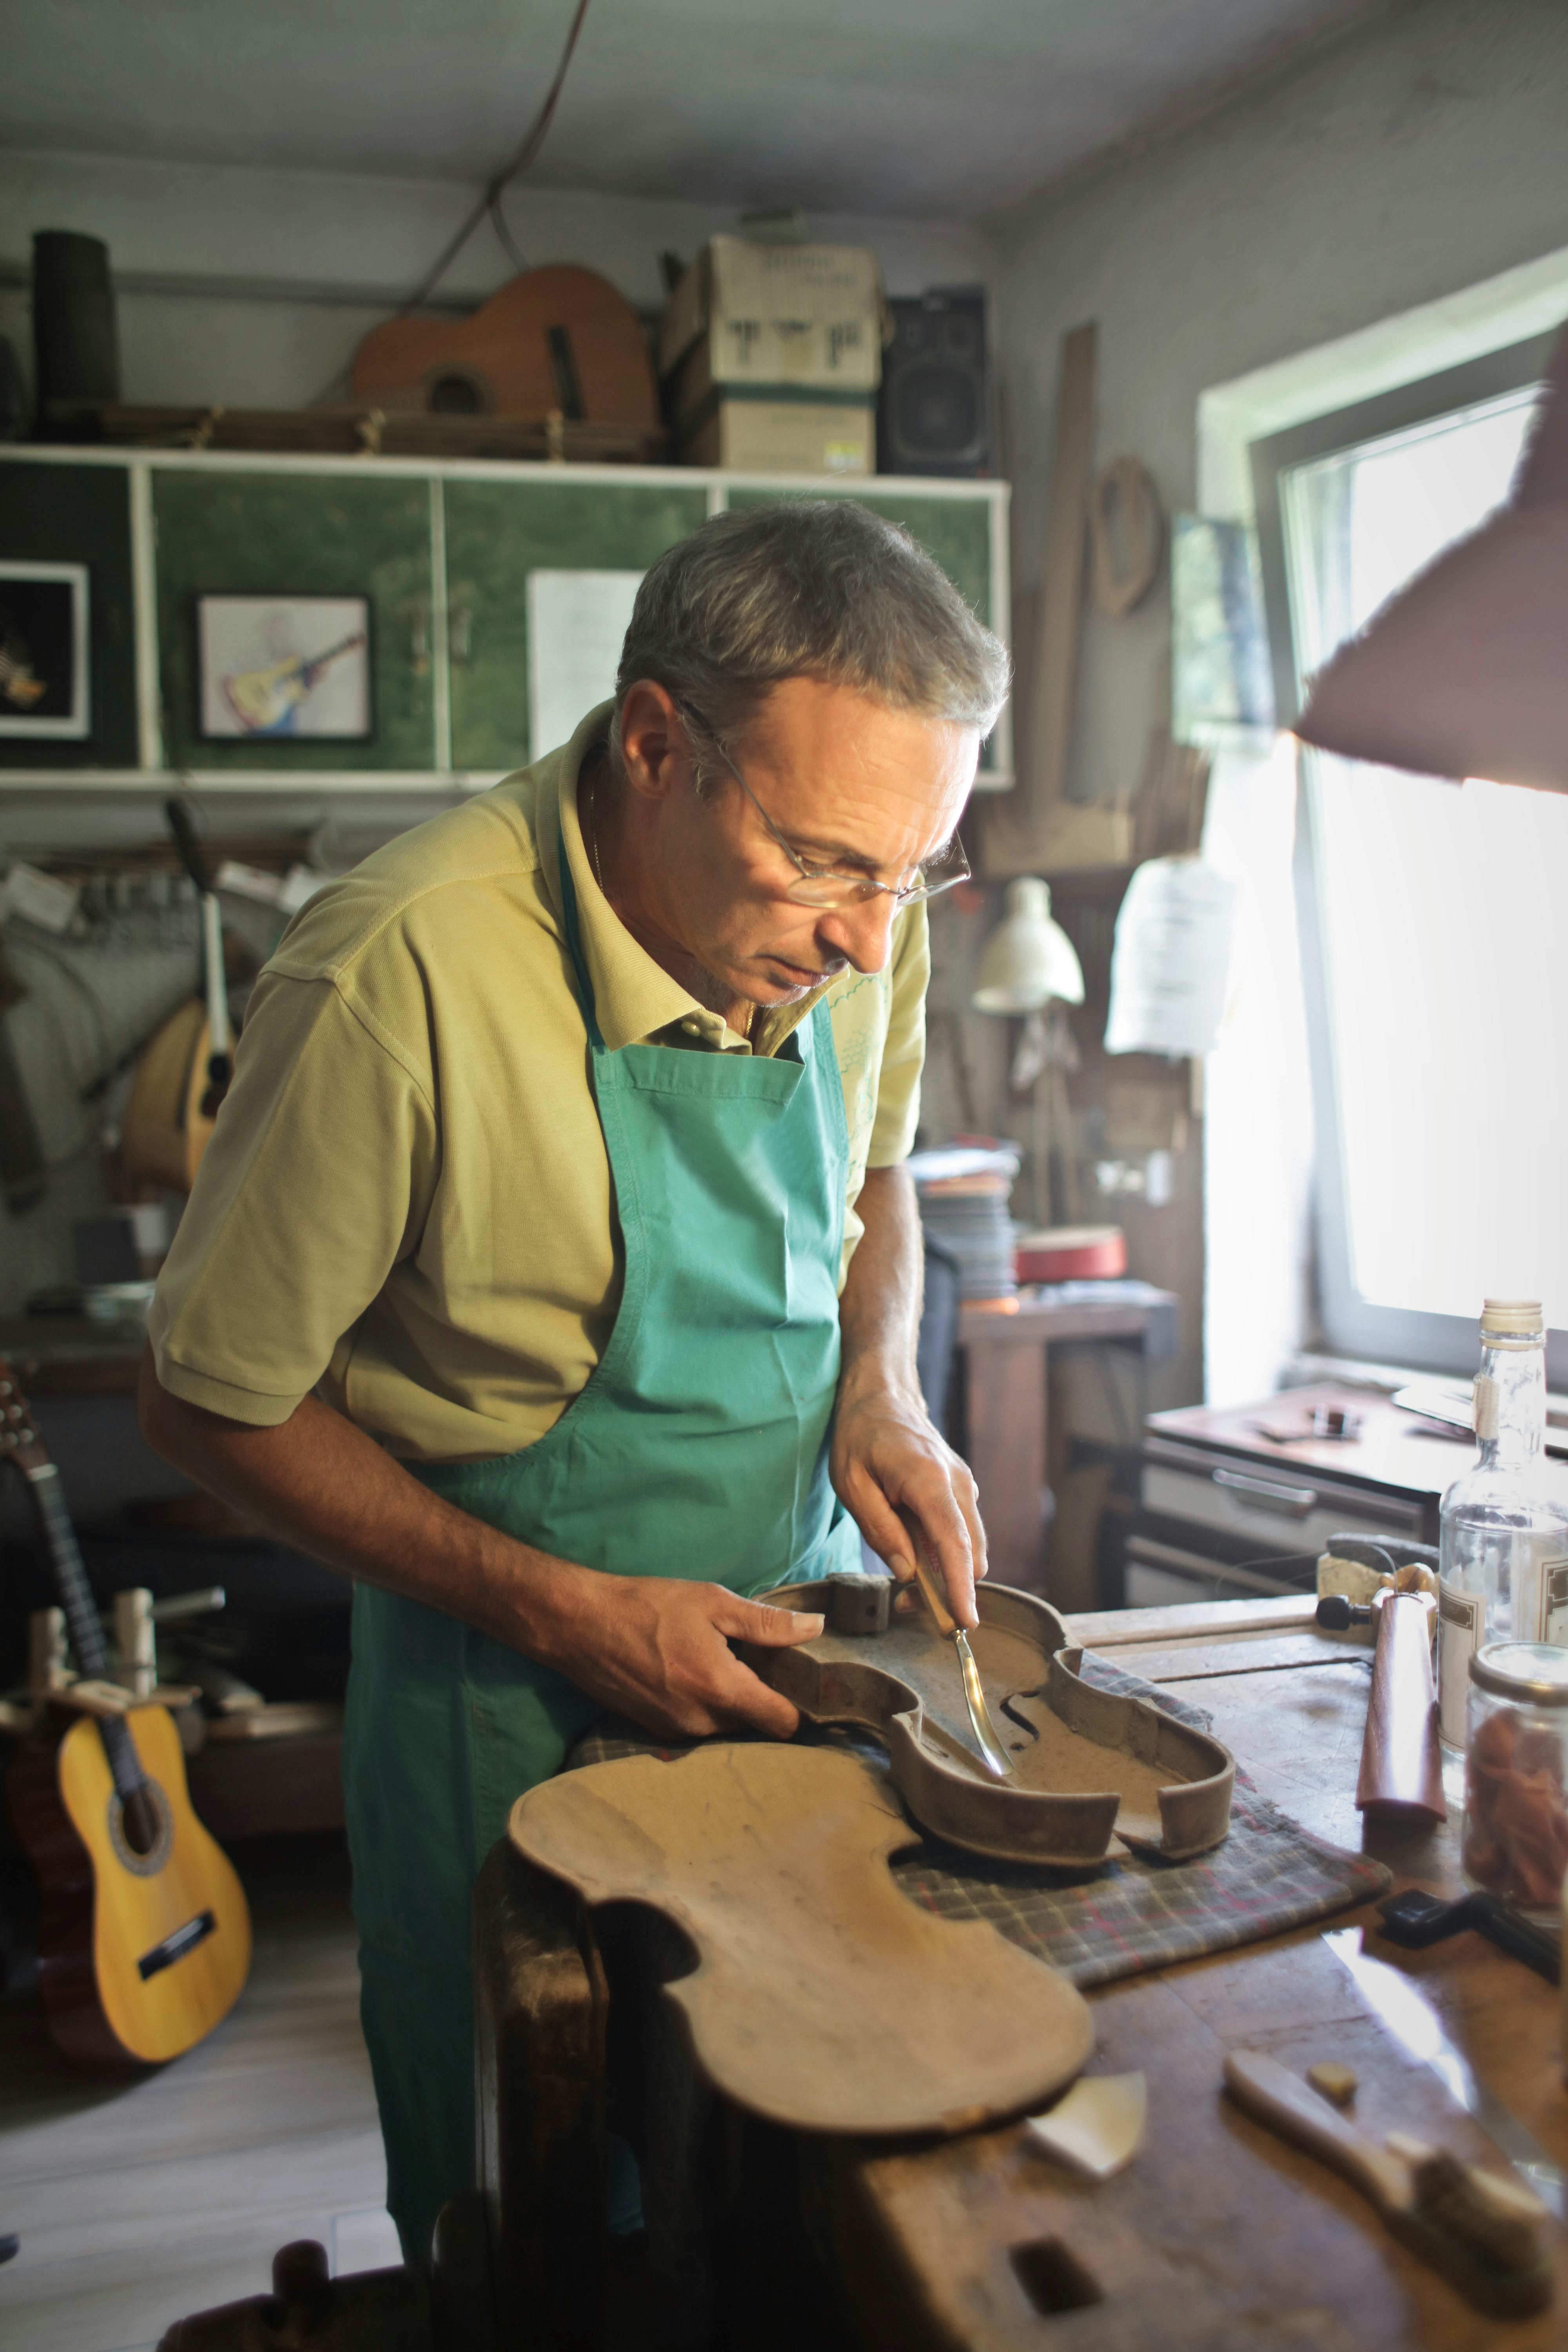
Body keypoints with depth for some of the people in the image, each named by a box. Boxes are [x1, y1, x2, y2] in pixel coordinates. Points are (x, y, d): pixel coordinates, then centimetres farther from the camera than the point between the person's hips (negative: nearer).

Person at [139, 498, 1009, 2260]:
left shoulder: (857, 918, -10)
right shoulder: (402, 974, -28)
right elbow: (209, 1405, -16)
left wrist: (879, 1383, -9)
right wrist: (559, 1612, -21)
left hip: (796, 1634, 5)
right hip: (516, 1701, -4)